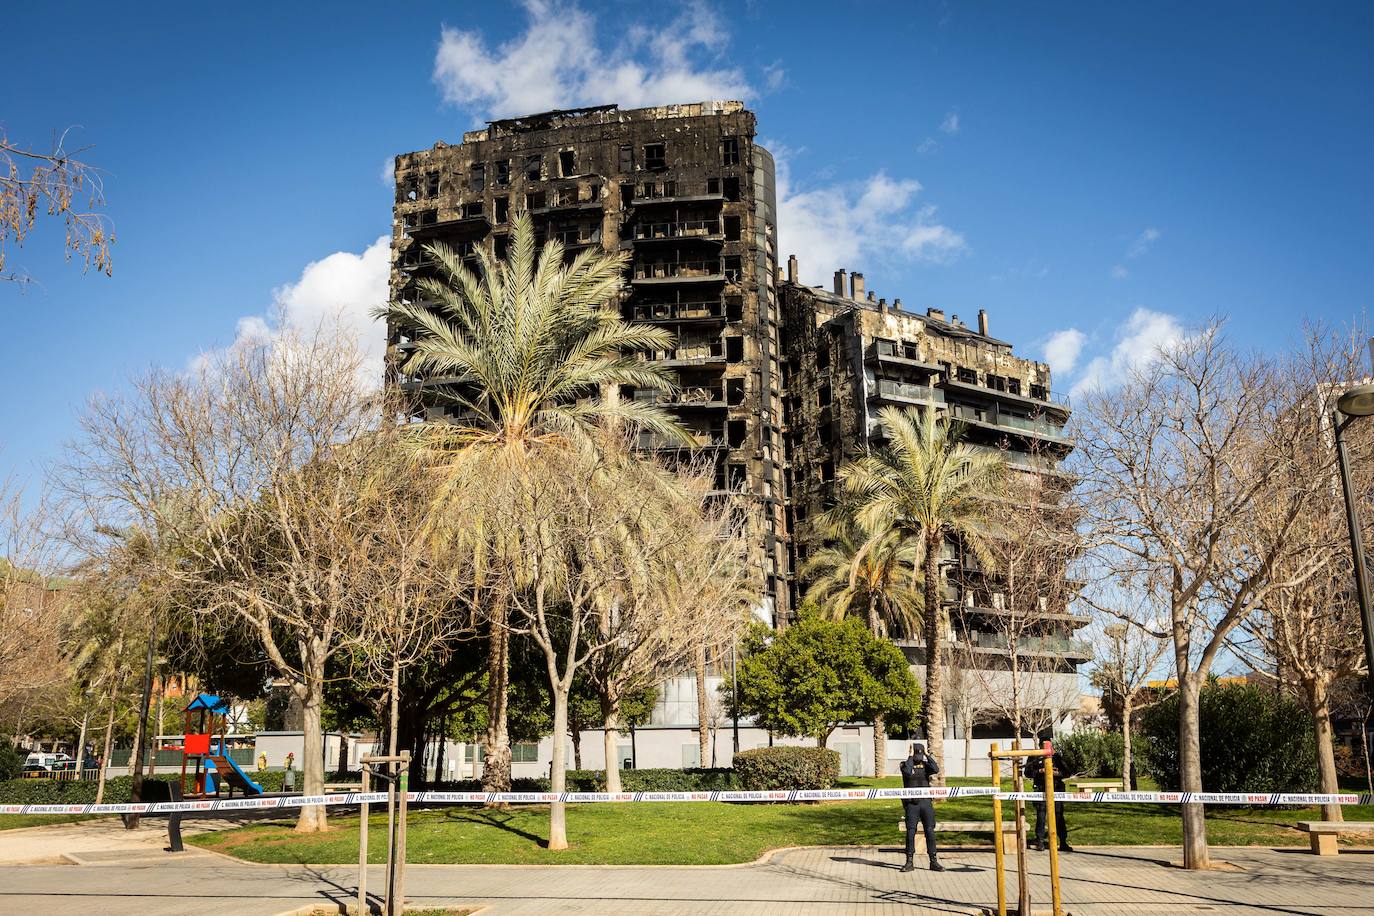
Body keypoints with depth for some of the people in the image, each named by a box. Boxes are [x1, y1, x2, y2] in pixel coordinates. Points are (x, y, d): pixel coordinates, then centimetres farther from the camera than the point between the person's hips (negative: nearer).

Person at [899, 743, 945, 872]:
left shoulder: (926, 765, 8)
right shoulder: (905, 764, 0)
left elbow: (936, 769, -14)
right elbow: (907, 771, -24)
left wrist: (927, 754, -9)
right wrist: (910, 756, -16)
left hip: (926, 803, 2)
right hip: (911, 804, -2)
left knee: (930, 831, 1)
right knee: (911, 832, -1)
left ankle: (933, 862, 7)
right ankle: (909, 862, 5)